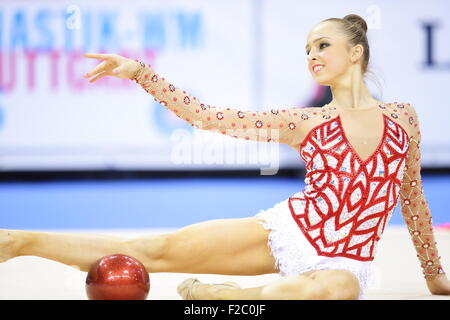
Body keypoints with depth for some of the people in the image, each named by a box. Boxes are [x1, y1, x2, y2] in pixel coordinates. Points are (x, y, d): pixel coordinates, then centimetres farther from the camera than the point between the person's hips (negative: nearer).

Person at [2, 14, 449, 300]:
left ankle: (203, 293, -23)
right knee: (153, 250, -10)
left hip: (342, 263, -1)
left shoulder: (403, 117, 5)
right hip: (286, 231, 2)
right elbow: (211, 118, 1)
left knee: (335, 290, -40)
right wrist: (140, 73, -5)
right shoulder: (305, 122, 5)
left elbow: (413, 197, 18)